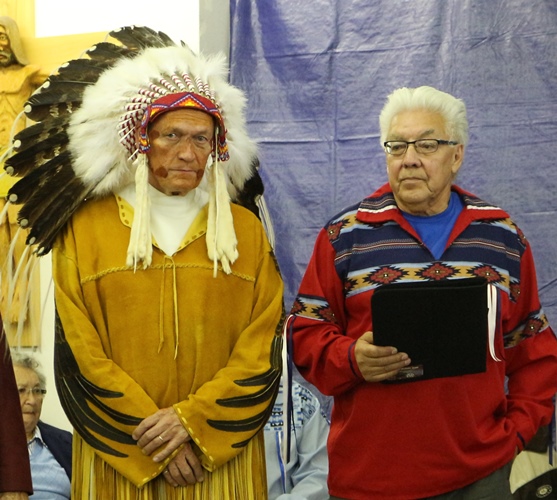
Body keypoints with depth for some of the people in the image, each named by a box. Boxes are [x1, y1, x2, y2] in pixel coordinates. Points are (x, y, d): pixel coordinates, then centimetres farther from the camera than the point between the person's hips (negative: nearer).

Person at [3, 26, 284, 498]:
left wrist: (193, 421, -12)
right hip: (120, 459, -1)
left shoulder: (246, 230, 5)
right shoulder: (85, 230, 1)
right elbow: (78, 353, -3)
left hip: (224, 456, 1)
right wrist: (154, 437, -9)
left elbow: (264, 348, -1)